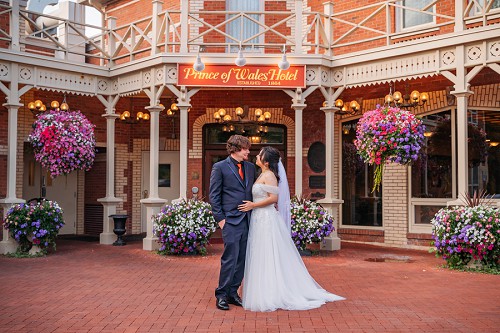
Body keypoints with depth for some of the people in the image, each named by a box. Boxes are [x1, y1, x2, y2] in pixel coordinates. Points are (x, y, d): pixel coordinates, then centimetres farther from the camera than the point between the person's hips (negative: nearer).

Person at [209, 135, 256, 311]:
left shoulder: (250, 167, 14)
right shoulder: (220, 167, -2)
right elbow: (214, 195, -3)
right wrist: (220, 218, -8)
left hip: (247, 220, 6)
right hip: (231, 221, -6)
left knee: (241, 259, 8)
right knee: (230, 258, -7)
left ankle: (233, 293, 18)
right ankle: (221, 295, 3)